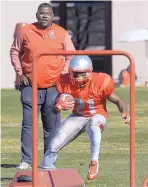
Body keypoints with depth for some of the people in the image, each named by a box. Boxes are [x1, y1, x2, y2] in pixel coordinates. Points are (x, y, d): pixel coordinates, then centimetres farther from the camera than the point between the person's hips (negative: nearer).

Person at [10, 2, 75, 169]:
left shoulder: (61, 33, 4)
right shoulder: (25, 31, 2)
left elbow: (71, 56, 12)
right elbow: (15, 51, 13)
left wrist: (63, 75, 1)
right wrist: (19, 73, 3)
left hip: (54, 87, 0)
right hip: (30, 86, 0)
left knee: (52, 126, 4)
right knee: (28, 124, -3)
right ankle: (26, 160, -1)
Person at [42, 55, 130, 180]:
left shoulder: (101, 82, -25)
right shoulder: (65, 82, -17)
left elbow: (117, 101, -12)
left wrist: (124, 113, -33)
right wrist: (58, 106, -35)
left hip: (97, 116, -3)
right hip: (77, 117, 3)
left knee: (94, 125, -40)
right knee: (55, 144, -7)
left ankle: (94, 162, -33)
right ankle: (46, 169, 19)